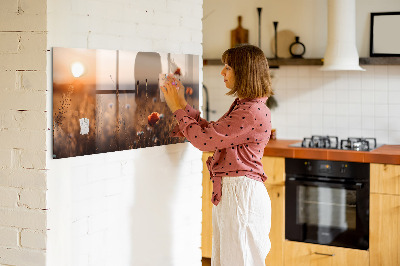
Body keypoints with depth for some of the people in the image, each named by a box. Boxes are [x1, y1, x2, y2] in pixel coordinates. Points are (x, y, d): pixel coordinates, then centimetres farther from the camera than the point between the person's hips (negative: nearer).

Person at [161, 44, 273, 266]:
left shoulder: (253, 112, -20)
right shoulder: (242, 106, 14)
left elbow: (204, 139, -19)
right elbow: (211, 131, 18)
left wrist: (177, 108, -7)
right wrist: (182, 104, 16)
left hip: (241, 193, -10)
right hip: (228, 192, 10)